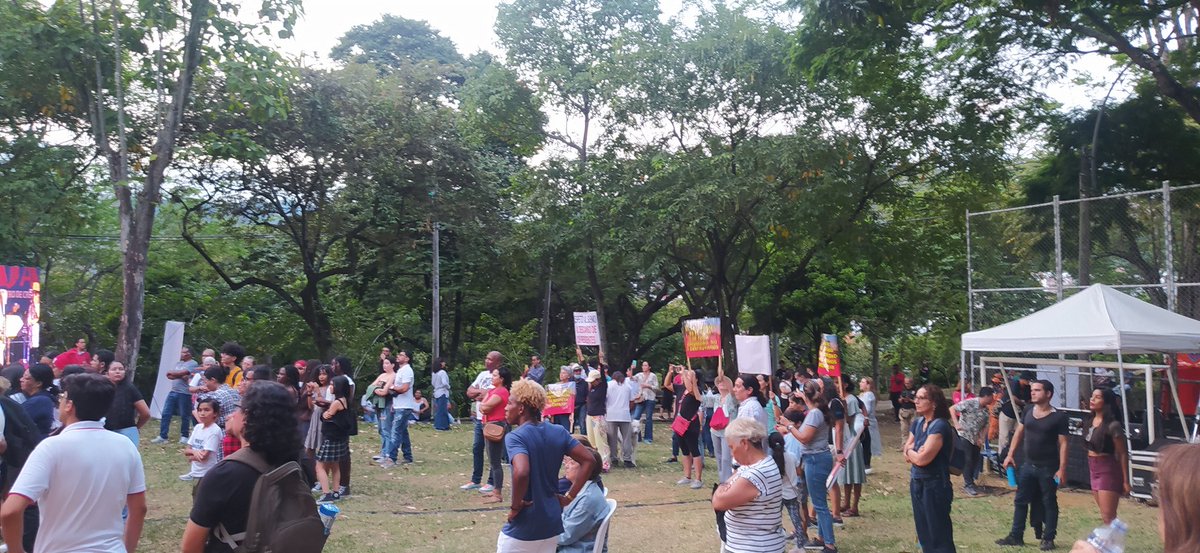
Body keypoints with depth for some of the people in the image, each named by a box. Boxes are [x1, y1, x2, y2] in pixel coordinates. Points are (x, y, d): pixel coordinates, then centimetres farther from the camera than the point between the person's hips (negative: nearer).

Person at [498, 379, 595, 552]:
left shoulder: (515, 437, -16)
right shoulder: (558, 432, 3)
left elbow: (521, 473, -33)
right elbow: (589, 460, 1)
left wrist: (516, 507, -18)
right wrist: (570, 497, 3)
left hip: (523, 528, -6)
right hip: (553, 524, 6)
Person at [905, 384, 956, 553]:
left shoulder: (939, 426, -19)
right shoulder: (918, 422, 6)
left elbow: (922, 459, -24)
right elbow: (907, 454, 11)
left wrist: (910, 450, -3)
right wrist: (915, 452, -10)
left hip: (934, 486, -8)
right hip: (917, 483, 8)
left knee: (938, 536, -1)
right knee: (923, 533, 17)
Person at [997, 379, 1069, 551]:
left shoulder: (1058, 416, -11)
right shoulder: (1028, 411, 4)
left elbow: (1063, 443, -11)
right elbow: (1019, 433, 12)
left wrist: (1062, 469, -15)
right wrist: (1010, 455, 7)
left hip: (1048, 468, -5)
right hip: (1028, 465, 5)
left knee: (1049, 503, 6)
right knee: (1020, 501, 9)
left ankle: (1048, 539, 17)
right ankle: (1016, 536, 17)